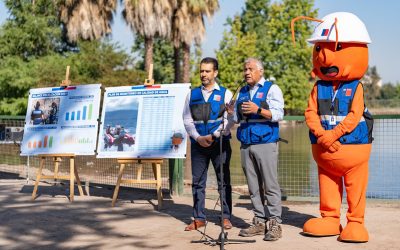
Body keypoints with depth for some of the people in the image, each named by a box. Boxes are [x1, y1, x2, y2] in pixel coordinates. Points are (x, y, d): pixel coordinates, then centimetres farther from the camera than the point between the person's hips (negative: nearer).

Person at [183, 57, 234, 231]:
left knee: (224, 181, 1)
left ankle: (226, 217, 8)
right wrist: (198, 138, -8)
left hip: (220, 144, -2)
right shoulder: (192, 94, 11)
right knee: (198, 182, 4)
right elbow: (187, 119, 6)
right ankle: (199, 218, 11)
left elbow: (229, 120, -4)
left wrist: (213, 136, -14)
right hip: (197, 144, 3)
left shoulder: (225, 94, 4)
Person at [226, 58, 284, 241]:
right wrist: (232, 113, -4)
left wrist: (258, 110, -23)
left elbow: (278, 114, -11)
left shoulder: (271, 89, 0)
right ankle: (259, 222, 13)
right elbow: (237, 119, 18)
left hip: (266, 143, -6)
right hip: (246, 145, 6)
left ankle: (275, 224, -5)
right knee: (254, 187, 7)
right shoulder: (242, 92, 18)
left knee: (270, 185, -7)